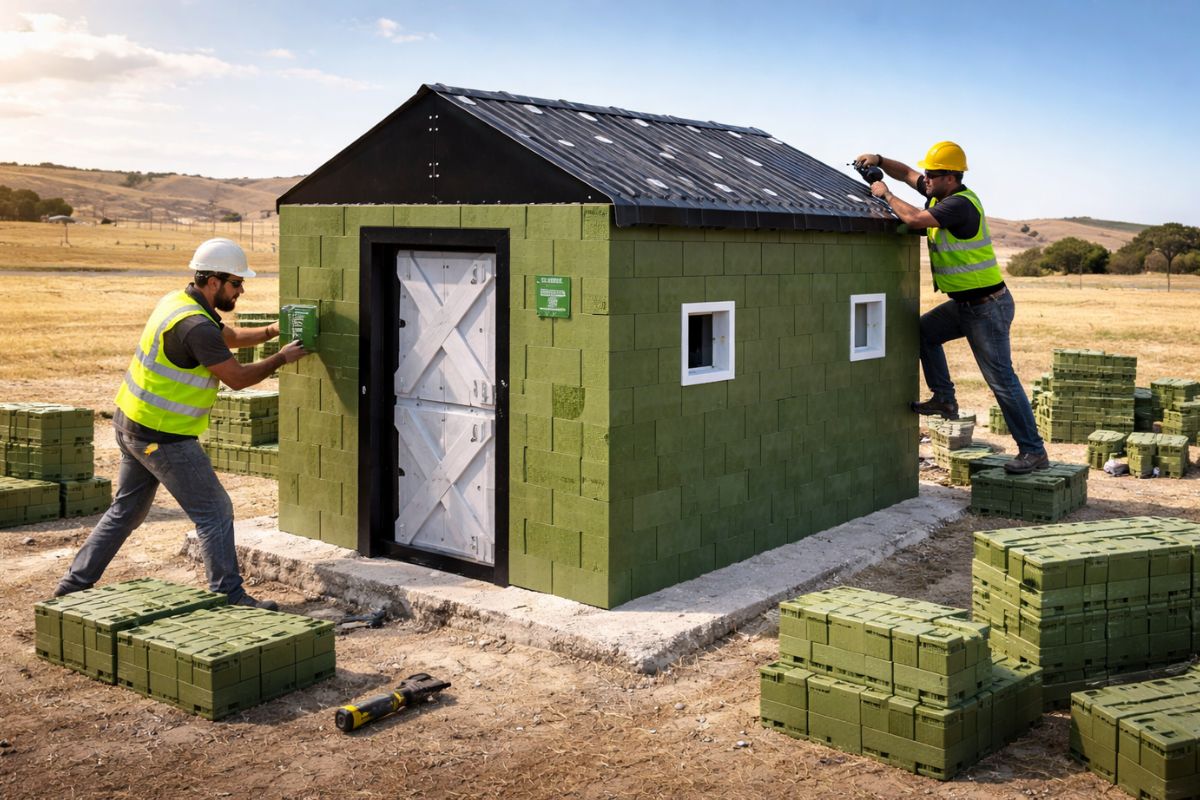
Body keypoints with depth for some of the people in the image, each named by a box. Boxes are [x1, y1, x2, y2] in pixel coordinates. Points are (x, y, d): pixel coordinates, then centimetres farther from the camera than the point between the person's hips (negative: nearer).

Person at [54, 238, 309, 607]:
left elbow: (230, 337, 23)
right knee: (214, 512, -2)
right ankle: (230, 596, 2)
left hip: (131, 423, 10)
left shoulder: (179, 301, 8)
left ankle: (75, 583, 26)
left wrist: (270, 331, 12)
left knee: (126, 509, 21)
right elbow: (238, 377, -17)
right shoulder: (196, 326, -23)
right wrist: (282, 358, -5)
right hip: (162, 435, -10)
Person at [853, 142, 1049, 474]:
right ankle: (944, 398, 17)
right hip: (964, 303, 10)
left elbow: (914, 219, -30)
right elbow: (907, 173, 20)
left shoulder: (960, 204, -22)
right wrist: (879, 161, 2)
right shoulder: (941, 193, 7)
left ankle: (1034, 452, -1)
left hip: (987, 306, -10)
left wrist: (886, 195, -13)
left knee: (1002, 381, -8)